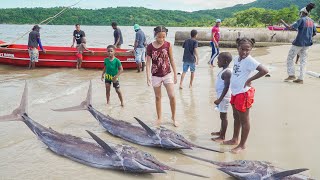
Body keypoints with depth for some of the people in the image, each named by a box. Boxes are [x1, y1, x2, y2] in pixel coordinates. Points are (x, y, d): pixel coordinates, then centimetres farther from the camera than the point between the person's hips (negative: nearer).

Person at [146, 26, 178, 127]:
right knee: (158, 97, 12)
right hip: (156, 76, 0)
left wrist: (175, 74, 2)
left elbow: (172, 60, 1)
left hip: (167, 74, 0)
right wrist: (148, 76, -14)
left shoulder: (168, 45, -6)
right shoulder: (150, 47, -8)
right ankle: (159, 118, 26)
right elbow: (148, 62, -7)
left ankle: (173, 117, 14)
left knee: (172, 96, -6)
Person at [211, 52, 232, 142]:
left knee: (223, 116, -1)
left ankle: (222, 136, 9)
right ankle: (221, 131, 35)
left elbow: (226, 87, -23)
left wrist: (220, 99, -23)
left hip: (224, 97, -10)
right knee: (222, 115, 20)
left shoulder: (227, 72, -21)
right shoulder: (224, 71, 10)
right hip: (221, 96, 10)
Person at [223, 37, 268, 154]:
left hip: (243, 94, -9)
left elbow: (264, 71, -28)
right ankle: (235, 139, 38)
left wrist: (249, 80, -21)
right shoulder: (236, 58, 5)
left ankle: (242, 145, 17)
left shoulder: (249, 60, -18)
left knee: (244, 120, 4)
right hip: (235, 92, 9)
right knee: (236, 118, 22)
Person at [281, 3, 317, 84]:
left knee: (290, 58, 7)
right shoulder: (311, 21, 8)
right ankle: (301, 79, 7)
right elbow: (315, 33, 12)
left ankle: (291, 75, 3)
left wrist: (283, 22, -5)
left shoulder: (301, 20, -12)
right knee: (303, 60, 9)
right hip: (307, 43, 7)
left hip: (299, 42, -7)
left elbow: (290, 27, -18)